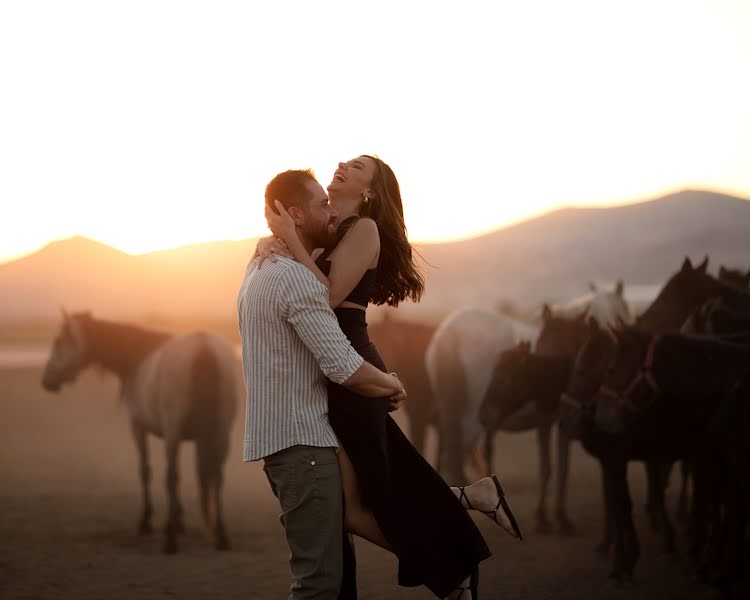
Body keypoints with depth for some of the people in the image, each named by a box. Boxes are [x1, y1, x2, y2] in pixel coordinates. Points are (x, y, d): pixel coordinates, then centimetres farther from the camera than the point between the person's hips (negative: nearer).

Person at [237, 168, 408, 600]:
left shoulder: (260, 270, 17)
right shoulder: (297, 277, -16)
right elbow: (344, 368, -21)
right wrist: (391, 385, -2)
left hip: (280, 437, 10)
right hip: (303, 440, -10)